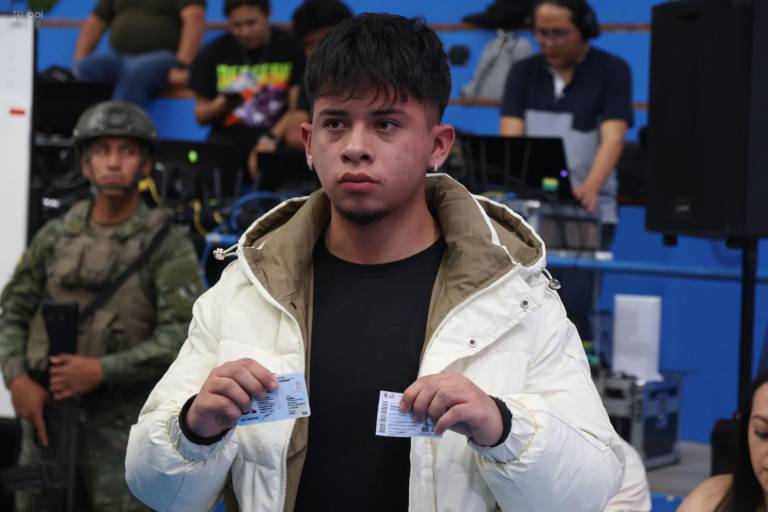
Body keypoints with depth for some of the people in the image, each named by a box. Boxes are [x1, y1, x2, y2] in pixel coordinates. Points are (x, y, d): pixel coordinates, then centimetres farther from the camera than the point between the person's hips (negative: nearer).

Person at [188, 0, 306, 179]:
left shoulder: (291, 48, 1)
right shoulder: (212, 53, 6)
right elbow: (201, 117, 9)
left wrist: (272, 140, -19)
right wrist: (223, 104, -13)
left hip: (278, 136, -1)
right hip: (229, 135, 1)